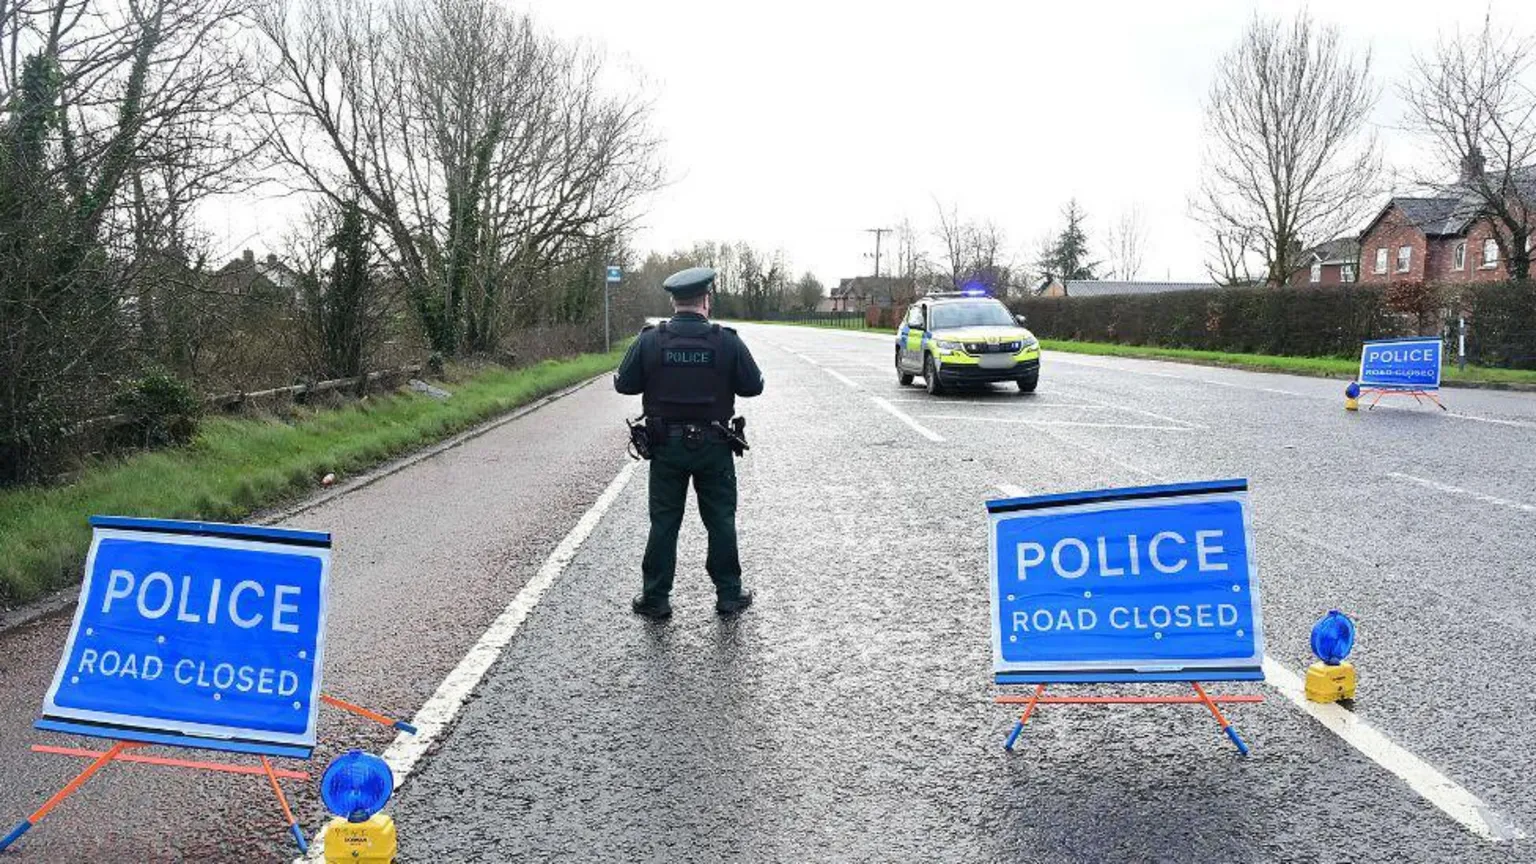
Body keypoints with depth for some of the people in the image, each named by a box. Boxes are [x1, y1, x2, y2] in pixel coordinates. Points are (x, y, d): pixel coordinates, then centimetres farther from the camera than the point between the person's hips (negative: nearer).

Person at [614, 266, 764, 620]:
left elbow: (624, 384, -1)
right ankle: (729, 594, 18)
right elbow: (754, 386, -3)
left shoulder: (649, 341, -7)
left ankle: (655, 598, 14)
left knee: (663, 522, 9)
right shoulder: (727, 341, -9)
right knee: (721, 520, 11)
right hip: (714, 446, -1)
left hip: (666, 446, 1)